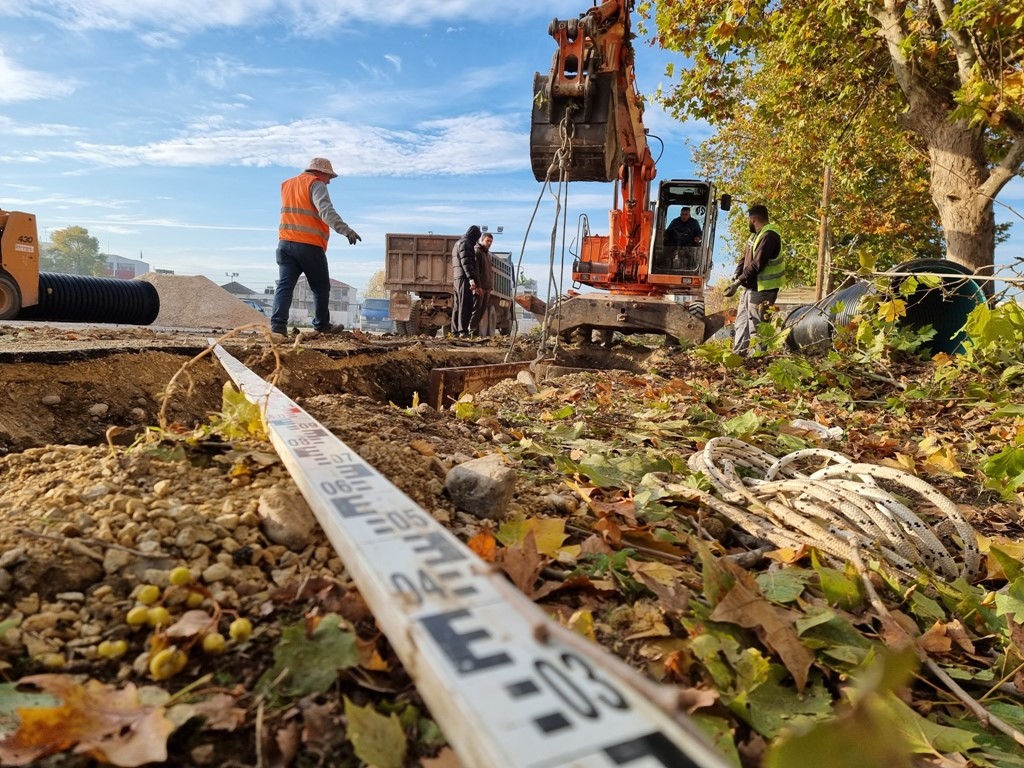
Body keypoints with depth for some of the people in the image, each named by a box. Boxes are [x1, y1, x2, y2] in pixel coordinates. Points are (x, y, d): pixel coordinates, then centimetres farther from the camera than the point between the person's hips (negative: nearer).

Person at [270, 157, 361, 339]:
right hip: (309, 246, -6)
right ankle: (321, 325, 18)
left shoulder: (287, 184, 23)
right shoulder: (316, 184, -5)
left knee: (285, 285, -1)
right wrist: (345, 229, -32)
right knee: (321, 288, 9)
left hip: (285, 243, 6)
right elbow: (326, 211, -21)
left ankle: (277, 324, -15)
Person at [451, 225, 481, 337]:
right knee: (465, 304, -12)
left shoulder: (458, 243, 25)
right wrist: (471, 278, -24)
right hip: (464, 277, -10)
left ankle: (455, 330, 8)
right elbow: (466, 262, -18)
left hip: (457, 277, 10)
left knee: (458, 305, 8)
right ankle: (463, 330, -18)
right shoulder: (465, 243, -7)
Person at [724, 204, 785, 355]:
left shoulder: (768, 236, -19)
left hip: (761, 289, -11)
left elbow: (757, 264, -26)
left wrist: (738, 282, -25)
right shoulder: (756, 234, 15)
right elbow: (745, 257, 15)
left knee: (756, 326, -5)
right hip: (751, 287, 11)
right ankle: (737, 353, 24)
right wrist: (737, 275, -1)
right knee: (742, 322, 16)